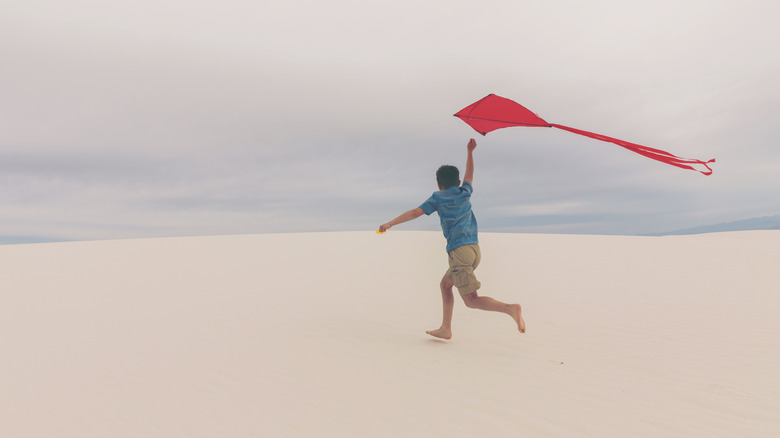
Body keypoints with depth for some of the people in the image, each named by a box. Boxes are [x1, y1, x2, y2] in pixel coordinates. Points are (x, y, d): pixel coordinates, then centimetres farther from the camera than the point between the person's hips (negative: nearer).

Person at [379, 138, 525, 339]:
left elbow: (415, 212, -4)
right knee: (445, 284, 21)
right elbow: (469, 174, 33)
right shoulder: (465, 192, 15)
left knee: (472, 300, -6)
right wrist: (470, 151, 45)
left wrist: (389, 224, 2)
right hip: (475, 249, 7)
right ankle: (445, 329, 20)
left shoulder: (438, 197, 2)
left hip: (459, 251, -7)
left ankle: (511, 308, -25)